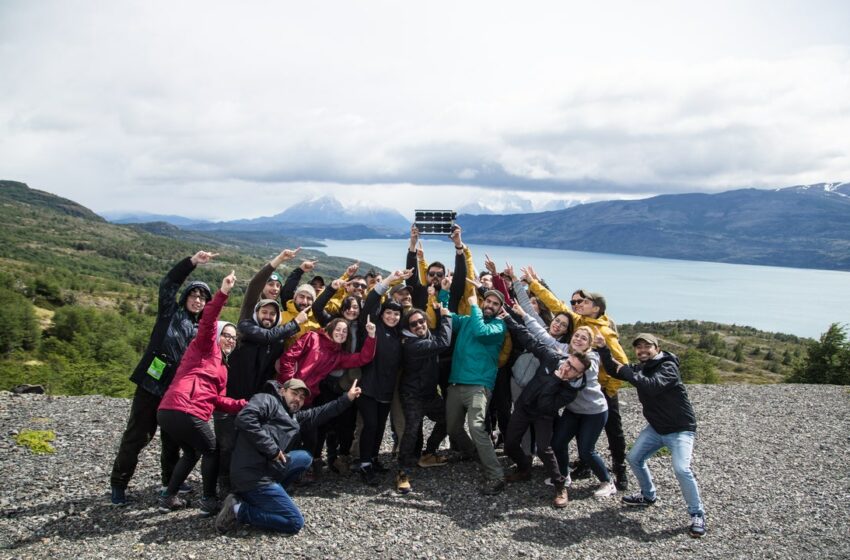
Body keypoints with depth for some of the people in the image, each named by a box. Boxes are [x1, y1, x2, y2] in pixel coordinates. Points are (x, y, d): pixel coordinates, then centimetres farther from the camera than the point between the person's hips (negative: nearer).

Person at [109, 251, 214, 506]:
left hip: (176, 391, 5)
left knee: (173, 437, 13)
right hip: (151, 384, -4)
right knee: (137, 436, 0)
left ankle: (170, 479, 29)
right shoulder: (170, 312, 2)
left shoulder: (200, 329, 13)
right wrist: (192, 262, -22)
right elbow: (168, 283, -12)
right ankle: (118, 484, 13)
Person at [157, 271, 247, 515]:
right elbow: (208, 322, -13)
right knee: (212, 452, 7)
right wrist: (223, 293, -23)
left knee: (192, 453, 26)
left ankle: (168, 497, 28)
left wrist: (245, 405, 12)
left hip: (168, 411, 9)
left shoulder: (222, 365, 28)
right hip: (184, 411, -9)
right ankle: (209, 500, 12)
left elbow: (218, 399, 21)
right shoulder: (205, 347, 6)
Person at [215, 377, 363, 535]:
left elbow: (318, 413, 27)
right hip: (254, 476, -9)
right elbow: (244, 418, -20)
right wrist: (271, 448, -19)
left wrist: (347, 398, 22)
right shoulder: (267, 400, -2)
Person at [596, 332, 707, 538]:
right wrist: (603, 349, -7)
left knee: (681, 468, -23)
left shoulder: (668, 366, -20)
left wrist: (627, 371, -28)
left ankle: (697, 515, -5)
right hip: (655, 427, 8)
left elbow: (652, 386, -37)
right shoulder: (640, 368, 4)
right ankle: (648, 496, 31)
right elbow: (614, 370, 8)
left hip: (680, 429, -8)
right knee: (634, 458, 8)